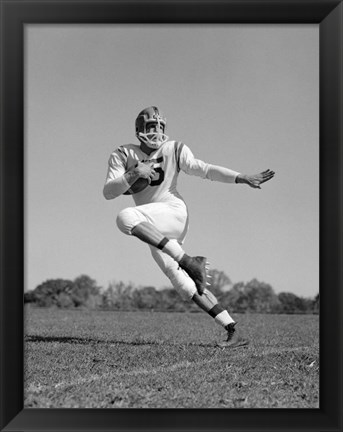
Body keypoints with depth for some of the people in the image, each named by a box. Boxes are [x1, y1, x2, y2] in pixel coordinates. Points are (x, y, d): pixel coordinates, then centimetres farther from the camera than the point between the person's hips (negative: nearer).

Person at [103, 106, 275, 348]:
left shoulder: (175, 150, 3)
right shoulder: (124, 155, 7)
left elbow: (204, 169, -6)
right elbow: (108, 192, -2)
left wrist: (243, 178, -18)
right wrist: (134, 174, -19)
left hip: (174, 212, -4)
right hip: (154, 231, 4)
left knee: (125, 218, -32)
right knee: (185, 286, -1)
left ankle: (189, 262, -34)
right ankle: (233, 332, 4)